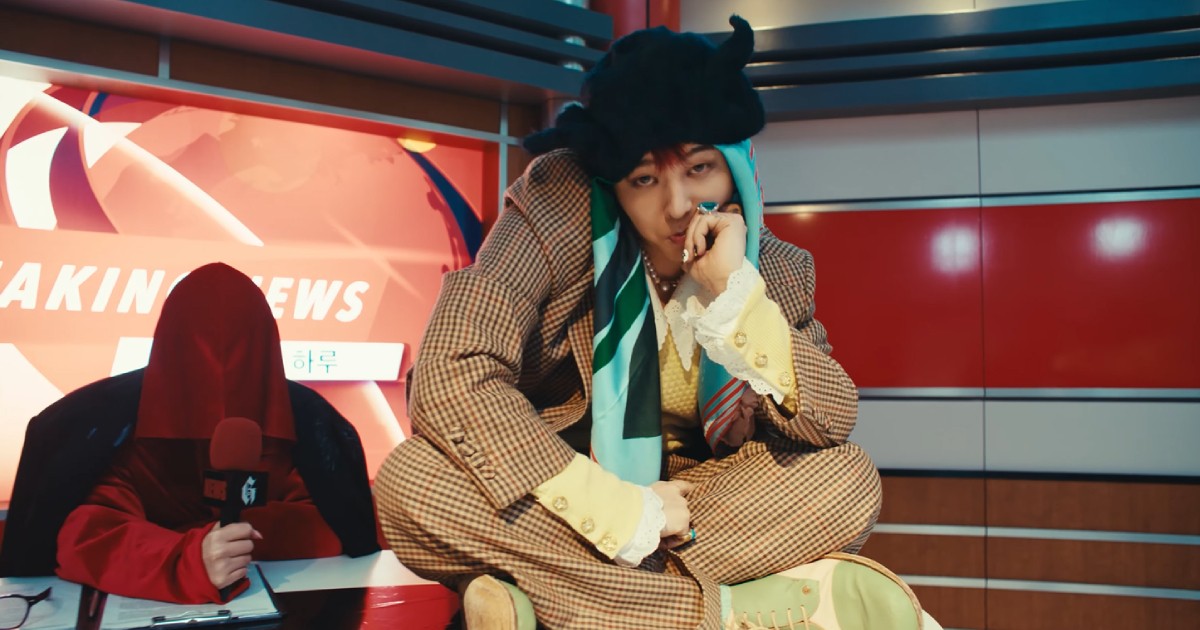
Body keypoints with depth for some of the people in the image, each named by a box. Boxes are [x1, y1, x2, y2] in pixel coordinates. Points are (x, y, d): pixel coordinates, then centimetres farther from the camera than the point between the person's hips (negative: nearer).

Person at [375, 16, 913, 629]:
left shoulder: (775, 269, -6)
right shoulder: (560, 202, -17)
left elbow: (831, 424, -13)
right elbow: (451, 373, -26)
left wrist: (733, 290, -27)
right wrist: (619, 513, -28)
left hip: (687, 498, 3)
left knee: (852, 480, -20)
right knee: (408, 478, -30)